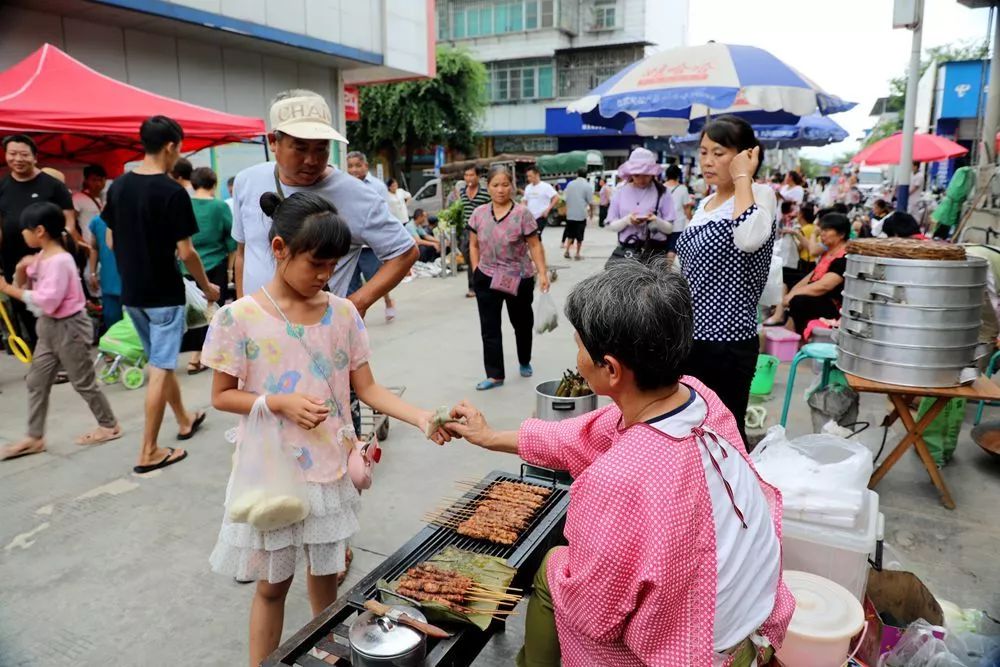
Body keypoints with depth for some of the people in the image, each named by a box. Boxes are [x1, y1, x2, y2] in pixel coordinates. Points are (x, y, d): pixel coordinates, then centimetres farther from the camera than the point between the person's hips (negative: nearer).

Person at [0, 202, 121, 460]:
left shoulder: (59, 261, -21)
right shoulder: (41, 257, 8)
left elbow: (46, 302, -27)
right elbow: (25, 289, 12)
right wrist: (21, 270, -7)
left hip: (68, 328, -9)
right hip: (49, 327, 9)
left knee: (83, 382, 3)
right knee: (36, 382, 10)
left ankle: (109, 426, 19)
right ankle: (34, 438, 18)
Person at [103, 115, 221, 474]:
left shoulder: (118, 186, 4)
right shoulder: (173, 192, -17)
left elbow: (111, 241, 10)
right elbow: (185, 252, -17)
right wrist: (207, 287, -3)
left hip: (131, 292, 7)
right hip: (163, 293, -7)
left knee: (160, 361, 21)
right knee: (160, 369, -1)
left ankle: (184, 421, 38)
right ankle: (149, 452, 5)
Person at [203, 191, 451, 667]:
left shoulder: (343, 313, -4)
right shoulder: (239, 317, -13)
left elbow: (367, 388, -2)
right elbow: (221, 396, -5)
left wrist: (422, 418, -16)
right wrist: (280, 402, -21)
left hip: (330, 469, 3)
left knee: (325, 574, 19)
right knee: (272, 584, 12)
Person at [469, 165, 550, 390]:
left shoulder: (522, 213, -10)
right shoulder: (478, 213, 1)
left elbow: (534, 246, -7)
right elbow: (474, 245, 9)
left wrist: (542, 273, -14)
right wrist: (476, 271, 1)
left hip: (519, 279, -2)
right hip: (487, 279, 2)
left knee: (522, 323, 15)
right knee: (489, 328, 0)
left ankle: (525, 363, 38)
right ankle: (495, 375, 6)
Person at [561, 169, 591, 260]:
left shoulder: (570, 184, 6)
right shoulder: (588, 186, -6)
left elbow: (565, 198, 10)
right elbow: (590, 202, -7)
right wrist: (591, 211, 9)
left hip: (570, 214, 3)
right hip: (581, 214, -3)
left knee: (570, 233, 16)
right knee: (579, 235, 5)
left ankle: (566, 250, 5)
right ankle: (577, 254, 8)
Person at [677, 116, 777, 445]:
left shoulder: (760, 195, -11)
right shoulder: (705, 203, 12)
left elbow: (748, 239, -35)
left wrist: (743, 178, -21)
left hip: (727, 342, -8)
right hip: (691, 337, 8)